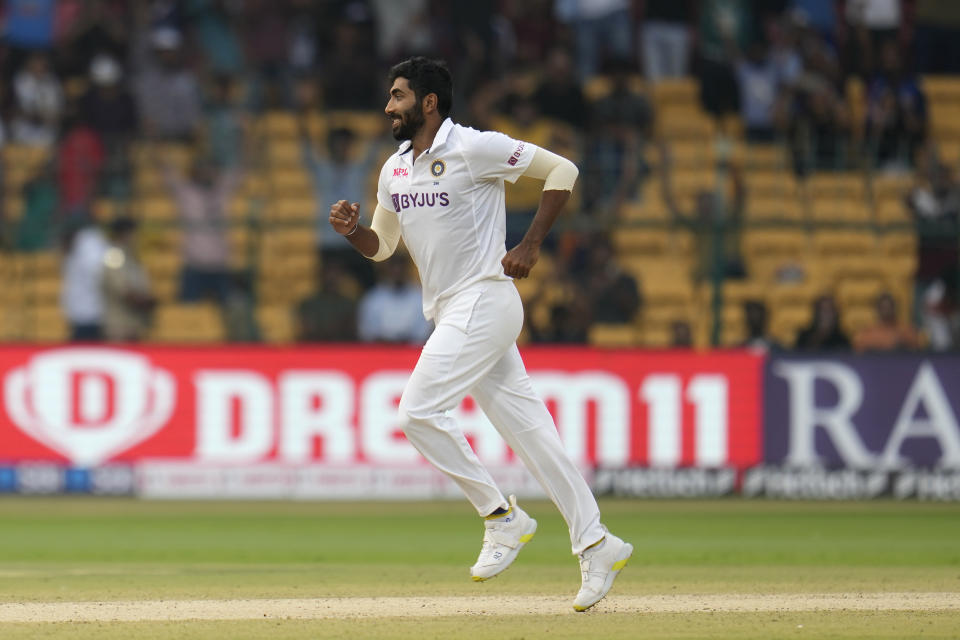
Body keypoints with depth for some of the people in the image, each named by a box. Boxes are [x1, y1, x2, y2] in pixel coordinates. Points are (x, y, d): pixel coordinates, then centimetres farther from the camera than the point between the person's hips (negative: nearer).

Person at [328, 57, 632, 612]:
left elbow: (561, 170, -9)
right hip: (450, 313, 8)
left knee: (419, 410, -15)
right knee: (528, 427, 6)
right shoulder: (394, 170, 13)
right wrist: (352, 229, -1)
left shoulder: (475, 149, -11)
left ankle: (502, 517, -4)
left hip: (485, 302, -8)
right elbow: (383, 245, 22)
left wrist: (531, 246, -11)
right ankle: (597, 546, 7)